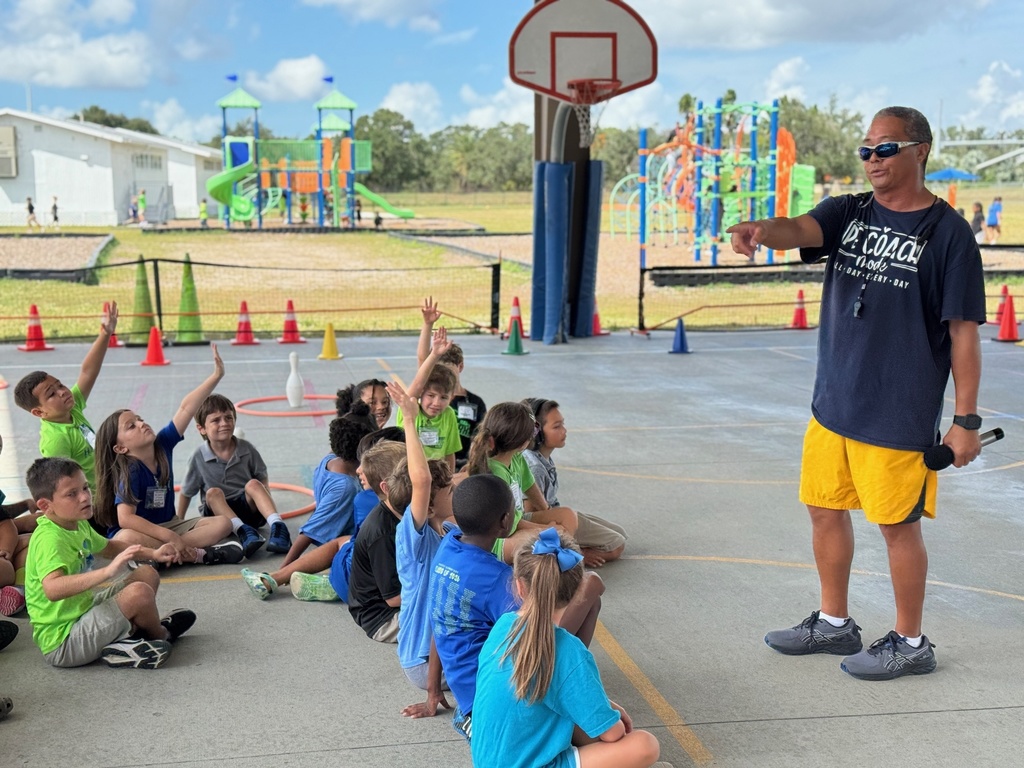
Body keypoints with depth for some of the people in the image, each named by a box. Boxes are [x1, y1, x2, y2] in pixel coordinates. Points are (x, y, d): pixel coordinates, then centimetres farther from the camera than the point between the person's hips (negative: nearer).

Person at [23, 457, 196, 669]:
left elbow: (107, 547, 26)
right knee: (139, 593, -24)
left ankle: (129, 632, 2)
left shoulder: (78, 525, 5)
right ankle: (161, 634, 6)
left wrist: (152, 553, 13)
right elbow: (52, 589, -44)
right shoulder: (49, 538, -26)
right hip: (62, 643, -11)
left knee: (147, 575, 16)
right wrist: (108, 572, -51)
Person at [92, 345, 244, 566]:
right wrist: (170, 537, -35)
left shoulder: (162, 443, -4)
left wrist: (216, 376, -16)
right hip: (139, 532, -6)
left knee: (223, 523, -8)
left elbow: (186, 408, -8)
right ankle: (198, 554, -32)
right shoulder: (130, 472, -21)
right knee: (127, 539, -40)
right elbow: (125, 518, -32)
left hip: (167, 526, 7)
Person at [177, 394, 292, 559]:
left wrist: (267, 503, -11)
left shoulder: (246, 449, -5)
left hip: (248, 508, 1)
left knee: (253, 484, -28)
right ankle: (243, 531, -49)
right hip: (219, 511, 0)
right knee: (213, 493, -30)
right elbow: (186, 492, 3)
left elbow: (262, 478, 4)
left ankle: (277, 527, -45)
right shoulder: (199, 457, -8)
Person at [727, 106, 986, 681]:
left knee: (898, 524, 5)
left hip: (900, 413, -6)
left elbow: (964, 333, -9)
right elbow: (800, 229, -16)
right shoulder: (849, 213, 6)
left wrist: (967, 419, -10)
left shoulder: (946, 231, -8)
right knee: (826, 509, 15)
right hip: (833, 403, 6)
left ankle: (911, 643, 23)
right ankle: (834, 623, 35)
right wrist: (762, 231, -40)